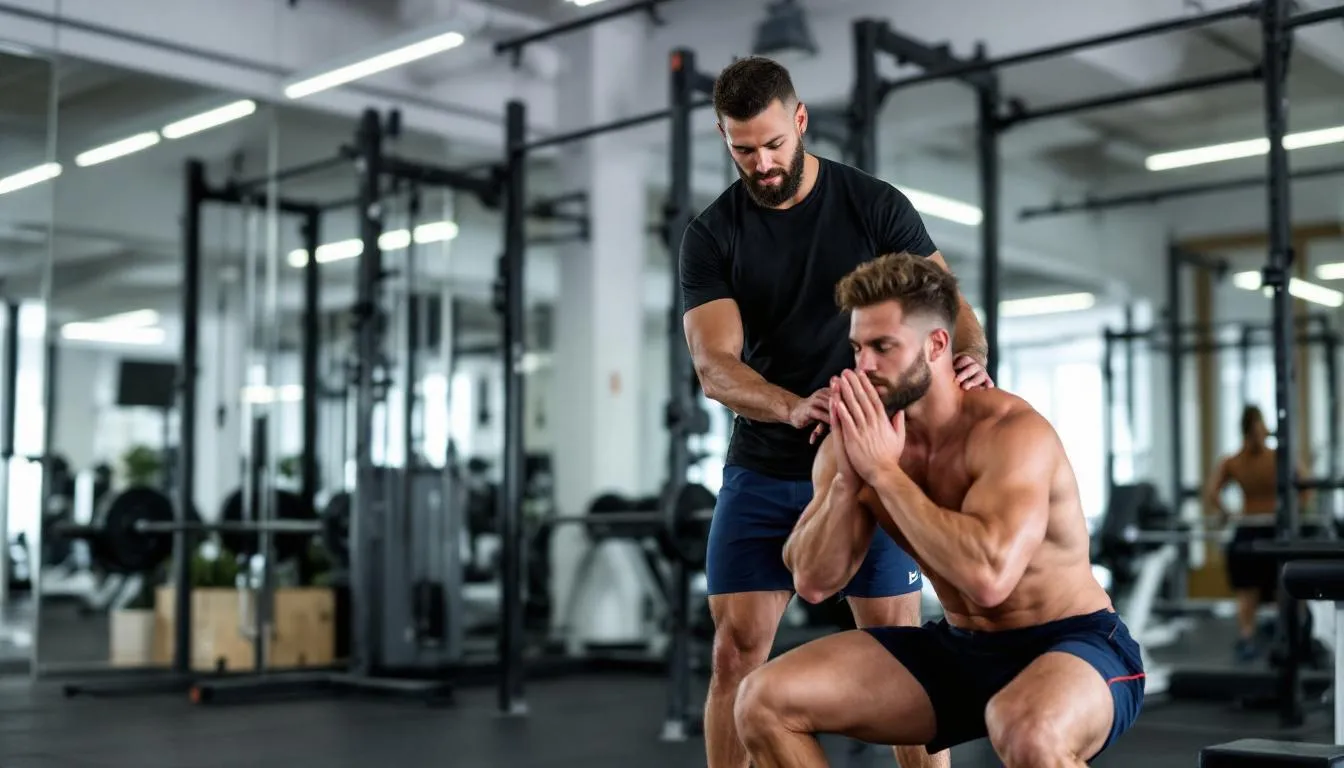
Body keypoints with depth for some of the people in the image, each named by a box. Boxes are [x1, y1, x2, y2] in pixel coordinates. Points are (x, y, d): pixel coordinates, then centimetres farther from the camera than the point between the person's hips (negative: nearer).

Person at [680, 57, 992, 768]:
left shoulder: (876, 206, -3)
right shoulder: (711, 236, -2)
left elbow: (944, 301, -9)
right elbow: (714, 365, -15)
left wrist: (970, 358, -34)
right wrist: (793, 408, -36)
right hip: (763, 468, 1)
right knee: (735, 648, -1)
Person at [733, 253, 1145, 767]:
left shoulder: (1011, 431, -24)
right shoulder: (857, 437, -5)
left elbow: (989, 575, -40)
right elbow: (813, 582, -7)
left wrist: (884, 473, -31)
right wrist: (848, 478, -22)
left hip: (1075, 647, -6)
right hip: (959, 648, 6)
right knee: (765, 702, -8)